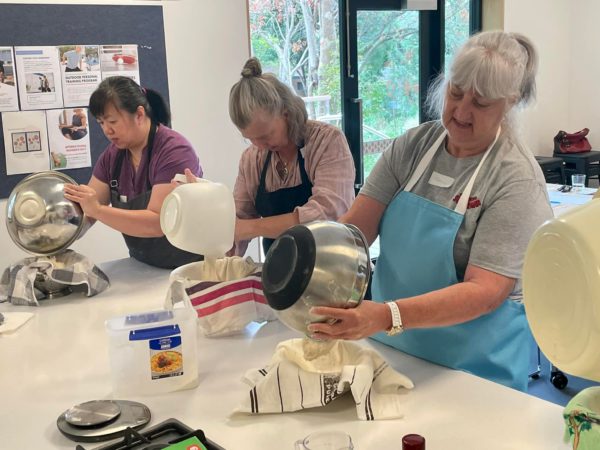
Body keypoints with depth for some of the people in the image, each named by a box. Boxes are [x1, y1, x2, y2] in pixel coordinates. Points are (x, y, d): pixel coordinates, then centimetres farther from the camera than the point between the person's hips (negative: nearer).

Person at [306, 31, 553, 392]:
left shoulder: (517, 178, -17)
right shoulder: (412, 146, -3)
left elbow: (486, 291, -24)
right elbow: (354, 227, -8)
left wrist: (388, 316, -38)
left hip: (476, 367, -4)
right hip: (392, 351, 5)